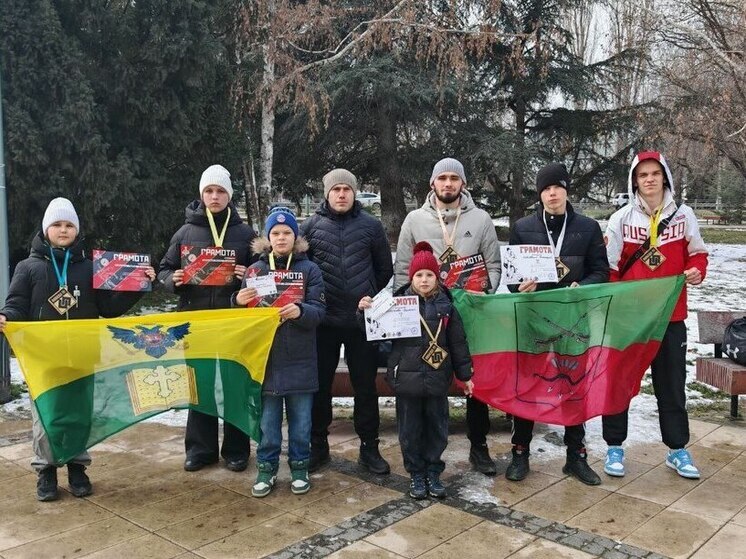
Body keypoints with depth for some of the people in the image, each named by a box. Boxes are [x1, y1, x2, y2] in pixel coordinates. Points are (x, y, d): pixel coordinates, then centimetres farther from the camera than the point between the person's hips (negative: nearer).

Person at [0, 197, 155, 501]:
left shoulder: (89, 267, 8)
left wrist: (137, 286, -5)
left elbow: (109, 307, 6)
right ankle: (46, 470, 18)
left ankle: (77, 468, 22)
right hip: (43, 355, -1)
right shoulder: (29, 267, 4)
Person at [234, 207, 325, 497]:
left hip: (299, 359, -1)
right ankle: (267, 468, 22)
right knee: (267, 418, 9)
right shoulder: (255, 270, 6)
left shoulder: (309, 269, 1)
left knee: (300, 418, 8)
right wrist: (239, 302, -14)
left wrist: (300, 311, -28)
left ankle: (299, 467, 24)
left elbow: (318, 311, -7)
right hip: (265, 356, 1)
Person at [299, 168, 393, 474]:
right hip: (323, 320, 0)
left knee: (366, 386, 7)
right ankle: (318, 445, 24)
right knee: (320, 385, 9)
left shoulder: (371, 225, 2)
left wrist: (368, 294, 10)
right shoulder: (310, 226, 2)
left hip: (363, 320, 0)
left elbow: (385, 268, 11)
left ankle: (369, 447, 20)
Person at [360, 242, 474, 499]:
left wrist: (465, 374, 6)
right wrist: (365, 311, -18)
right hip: (406, 377, -1)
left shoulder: (446, 305, 2)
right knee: (410, 429, 8)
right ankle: (416, 473, 23)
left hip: (437, 378, 2)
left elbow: (458, 343, 6)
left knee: (437, 427, 11)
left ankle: (433, 471, 27)